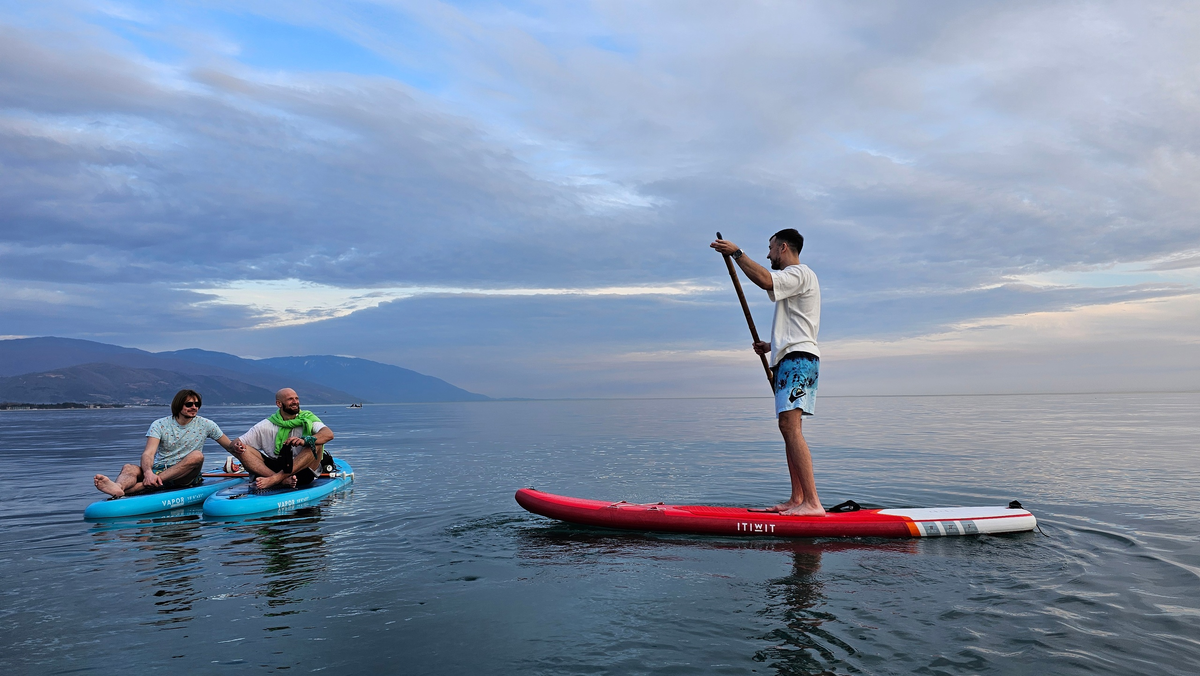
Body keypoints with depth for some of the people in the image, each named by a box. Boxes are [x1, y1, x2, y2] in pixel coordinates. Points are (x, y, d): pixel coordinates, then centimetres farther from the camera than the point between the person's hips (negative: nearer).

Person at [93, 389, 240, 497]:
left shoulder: (206, 425, 7)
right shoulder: (159, 425, 1)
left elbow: (230, 445, 14)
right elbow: (148, 453, -14)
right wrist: (148, 472, -34)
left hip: (185, 476, 0)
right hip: (158, 470, 1)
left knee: (197, 456, -32)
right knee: (129, 468, -27)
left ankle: (140, 486, -44)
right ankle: (117, 488, -66)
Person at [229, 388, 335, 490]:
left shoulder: (308, 419, 1)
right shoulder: (266, 426, 4)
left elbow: (329, 434, -19)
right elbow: (231, 445, 4)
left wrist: (304, 440, -37)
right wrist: (236, 446, -22)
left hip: (303, 472, -2)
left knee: (316, 444, -25)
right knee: (241, 449, -14)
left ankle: (274, 479, -36)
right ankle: (283, 480, -36)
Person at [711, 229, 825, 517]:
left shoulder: (799, 272, -4)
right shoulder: (796, 278, 29)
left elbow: (765, 281, -27)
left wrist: (736, 253, -19)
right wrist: (771, 345, 20)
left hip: (798, 359, -11)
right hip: (791, 359, 11)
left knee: (790, 425, -21)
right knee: (790, 428, 9)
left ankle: (813, 502, -25)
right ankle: (797, 499, 11)